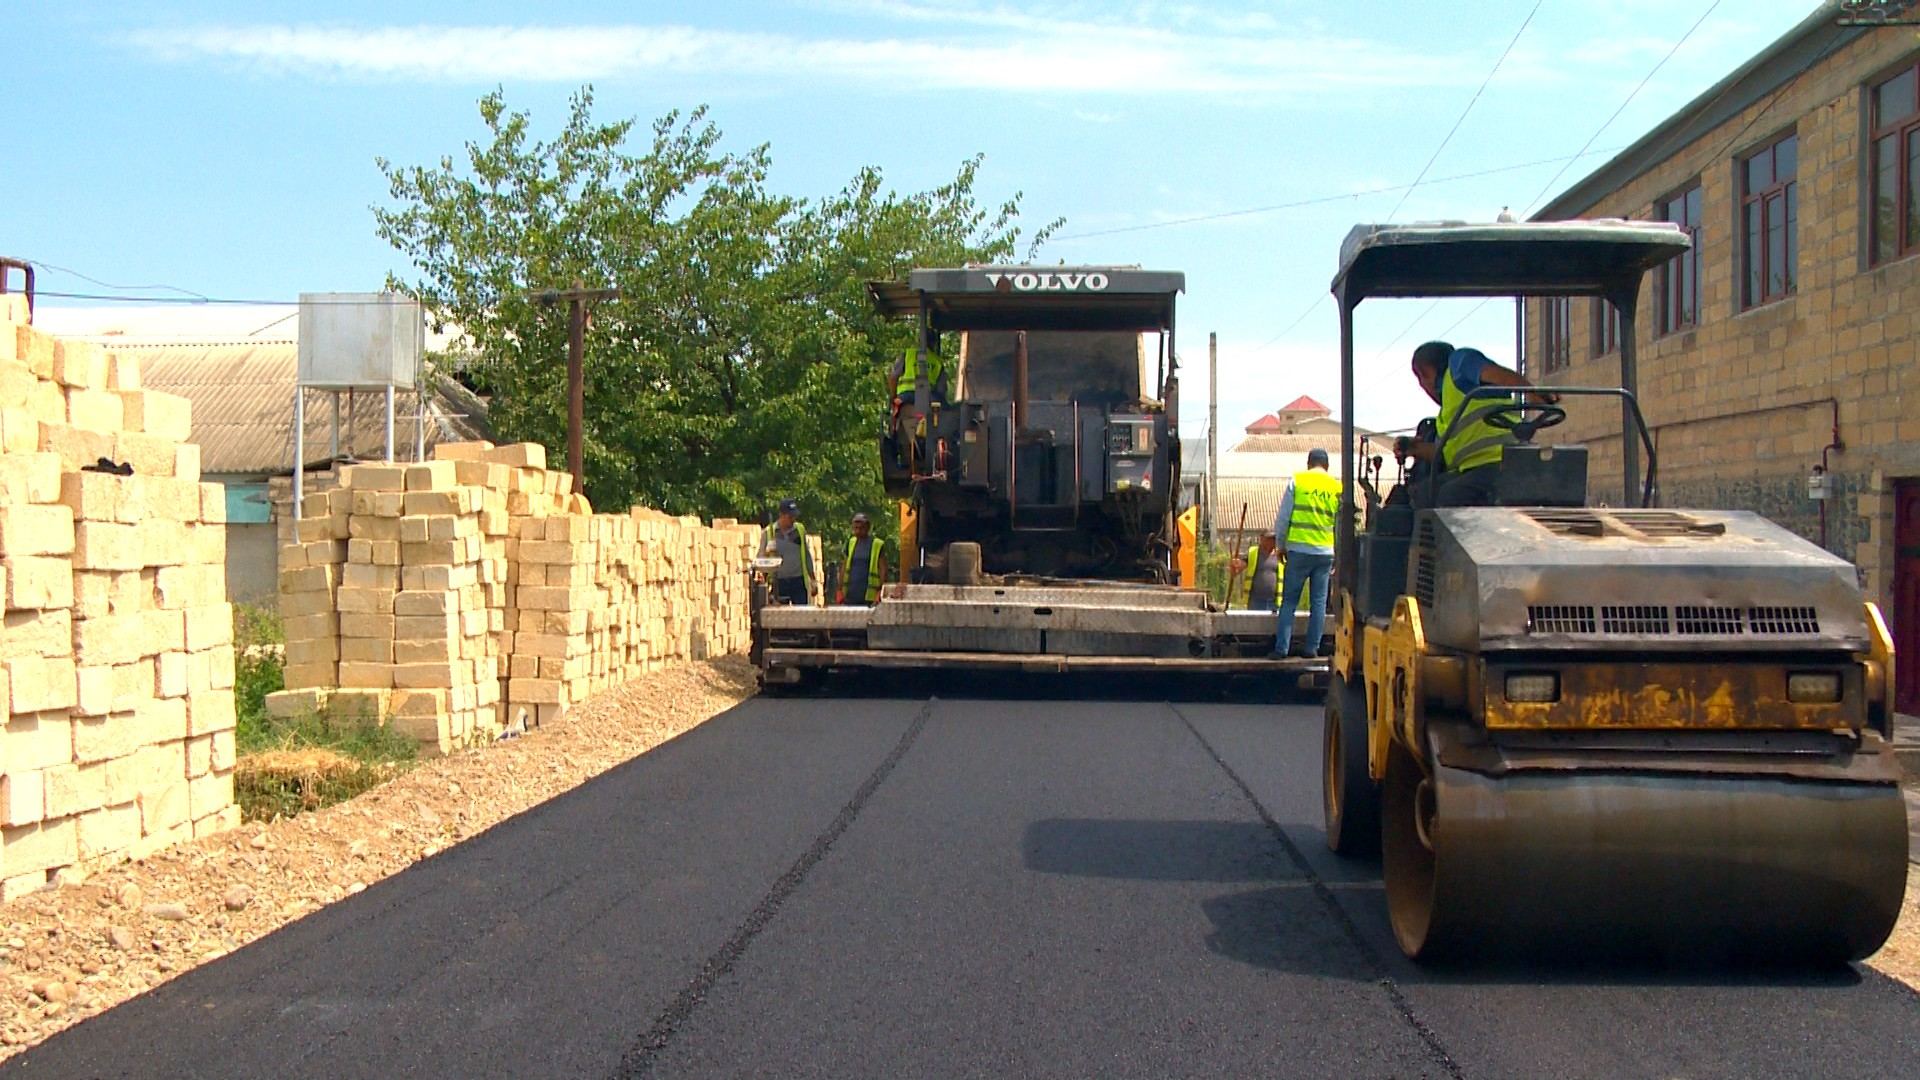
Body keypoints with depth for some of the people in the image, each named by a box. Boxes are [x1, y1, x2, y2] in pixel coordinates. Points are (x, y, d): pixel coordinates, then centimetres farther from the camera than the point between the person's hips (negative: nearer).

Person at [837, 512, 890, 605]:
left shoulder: (878, 545, 0)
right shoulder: (850, 543, 12)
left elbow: (883, 570, -3)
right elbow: (844, 567, 14)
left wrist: (881, 591, -12)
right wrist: (840, 590, 7)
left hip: (869, 596, -4)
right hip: (850, 594, 4)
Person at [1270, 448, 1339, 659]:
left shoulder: (1296, 481, -1)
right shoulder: (1337, 487, 5)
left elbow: (1283, 517, 0)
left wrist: (1280, 545, 11)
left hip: (1299, 549, -2)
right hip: (1325, 552, 2)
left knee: (1289, 601, 3)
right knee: (1318, 602, 9)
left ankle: (1281, 648, -2)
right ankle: (1311, 647, 9)